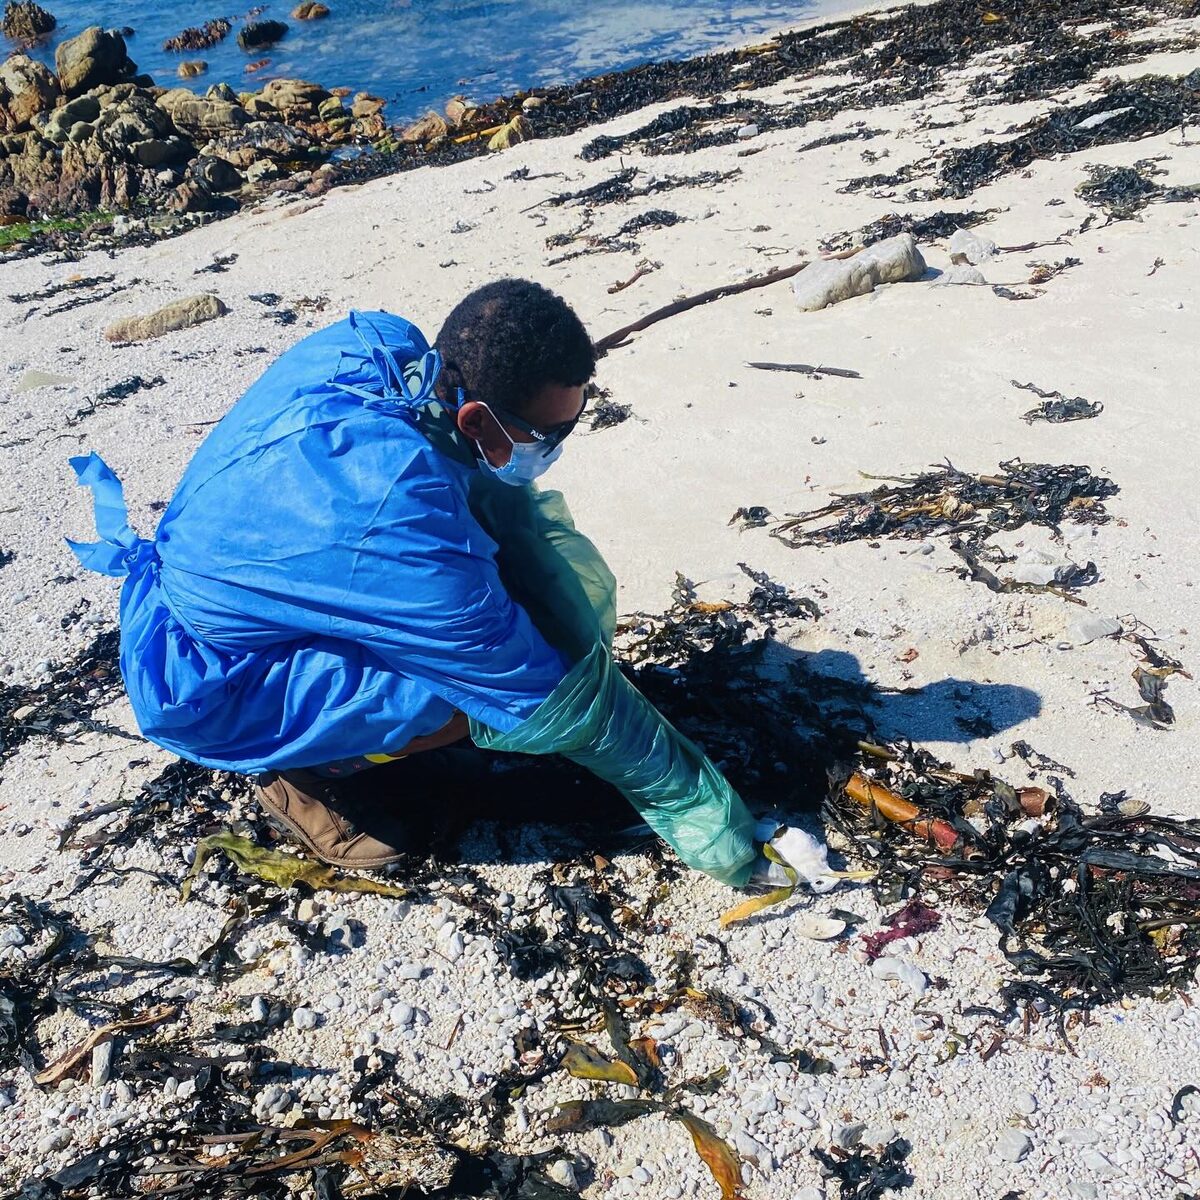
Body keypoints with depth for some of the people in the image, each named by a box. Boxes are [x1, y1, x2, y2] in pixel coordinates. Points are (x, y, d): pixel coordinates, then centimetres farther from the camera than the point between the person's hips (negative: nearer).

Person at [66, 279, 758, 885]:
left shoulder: (378, 342, -17)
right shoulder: (406, 522, -38)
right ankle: (307, 770, 0)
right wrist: (692, 798, -15)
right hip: (209, 690, -8)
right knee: (495, 684, -28)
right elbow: (544, 692, -27)